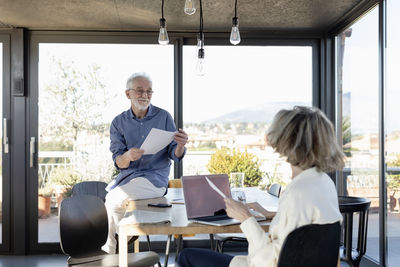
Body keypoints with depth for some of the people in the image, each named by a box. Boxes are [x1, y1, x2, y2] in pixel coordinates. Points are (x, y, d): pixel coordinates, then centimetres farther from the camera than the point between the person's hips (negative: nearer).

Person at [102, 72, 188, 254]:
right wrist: (128, 156, -27)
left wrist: (180, 146, -25)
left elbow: (175, 155, -1)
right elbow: (118, 163, -3)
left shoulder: (163, 117, 0)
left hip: (155, 176, -3)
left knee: (114, 200, -23)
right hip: (127, 175, 3)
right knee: (111, 195, -22)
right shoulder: (118, 123, 5)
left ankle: (109, 250, 1)